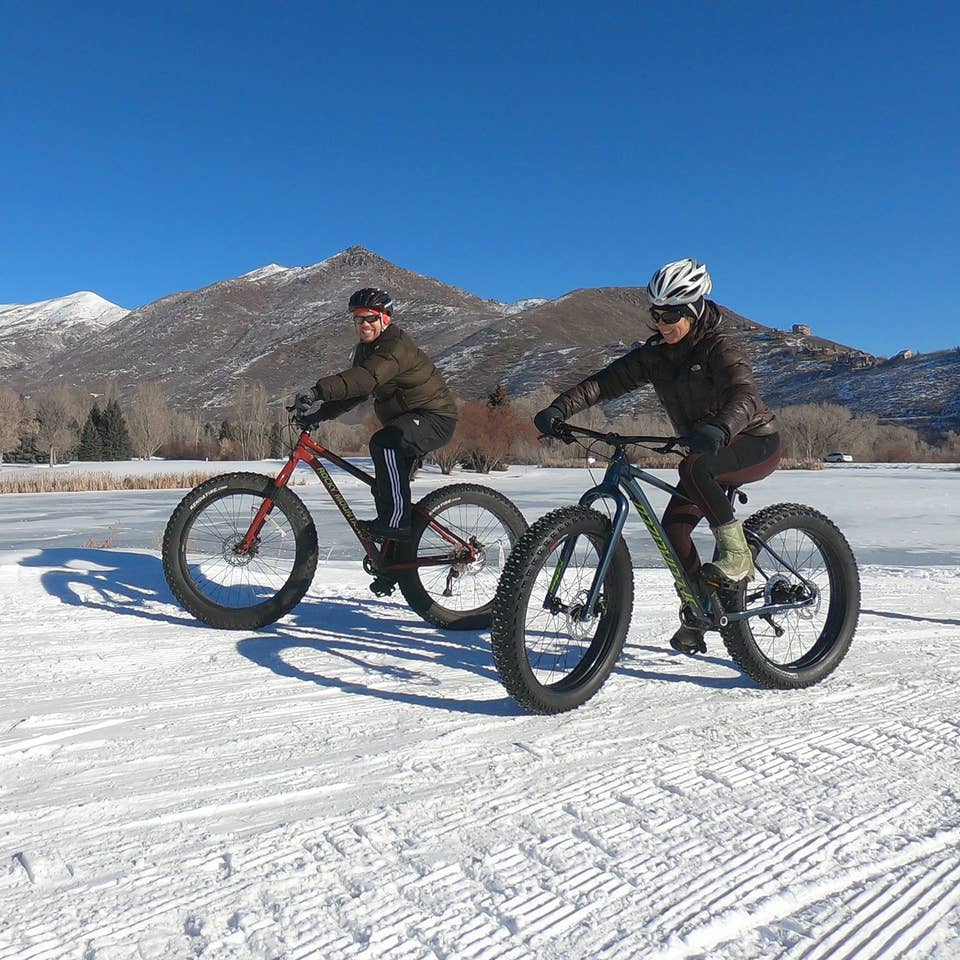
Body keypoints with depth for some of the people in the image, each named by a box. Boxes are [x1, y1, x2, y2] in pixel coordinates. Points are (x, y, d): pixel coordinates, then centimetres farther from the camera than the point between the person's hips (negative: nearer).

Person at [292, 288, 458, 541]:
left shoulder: (397, 347, -21)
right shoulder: (365, 349, 10)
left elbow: (365, 378, -38)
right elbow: (354, 388, 9)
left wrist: (317, 391, -47)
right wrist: (320, 415, -5)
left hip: (435, 418, -10)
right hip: (407, 420, 10)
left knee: (383, 443, -34)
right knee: (384, 488, 13)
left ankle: (396, 520, -29)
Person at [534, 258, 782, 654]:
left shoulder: (719, 348, -20)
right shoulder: (655, 353, -2)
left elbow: (744, 395, -37)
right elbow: (608, 380, -11)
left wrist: (719, 429, -59)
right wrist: (560, 408, -27)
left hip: (756, 443, -7)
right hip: (706, 448, 7)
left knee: (693, 468, -36)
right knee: (673, 525, -6)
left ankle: (737, 554, -22)